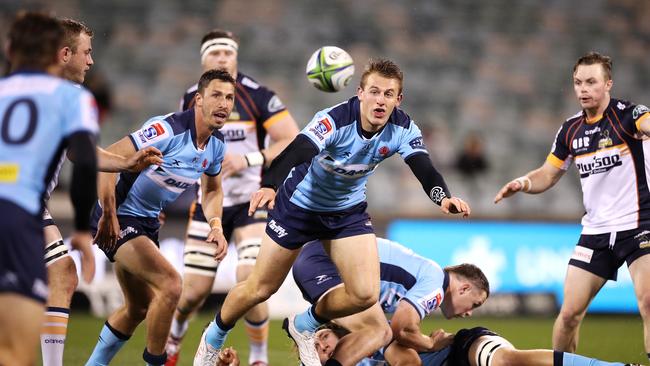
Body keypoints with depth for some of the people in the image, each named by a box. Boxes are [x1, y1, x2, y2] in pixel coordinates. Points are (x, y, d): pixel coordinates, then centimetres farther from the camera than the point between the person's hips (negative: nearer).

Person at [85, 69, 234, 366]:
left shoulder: (216, 144, 0)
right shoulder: (168, 130, -26)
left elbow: (212, 189, 19)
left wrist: (216, 226, 0)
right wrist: (108, 215, -31)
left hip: (147, 223, 9)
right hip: (119, 219, -9)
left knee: (139, 308, 19)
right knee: (170, 284, -24)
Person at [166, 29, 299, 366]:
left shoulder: (257, 96, -9)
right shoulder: (191, 99, 4)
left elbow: (293, 142, -13)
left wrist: (248, 160, -21)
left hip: (251, 202, -3)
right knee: (194, 291, 1)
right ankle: (174, 333, 34)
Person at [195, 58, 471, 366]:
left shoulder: (403, 129, -19)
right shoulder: (334, 120, -33)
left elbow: (424, 168, -31)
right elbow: (295, 152, -47)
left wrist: (443, 197, -53)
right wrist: (269, 186, -66)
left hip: (349, 211, 4)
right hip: (300, 205, -4)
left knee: (365, 294, -11)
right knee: (260, 289, 5)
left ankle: (304, 326, 19)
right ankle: (214, 336, 35)